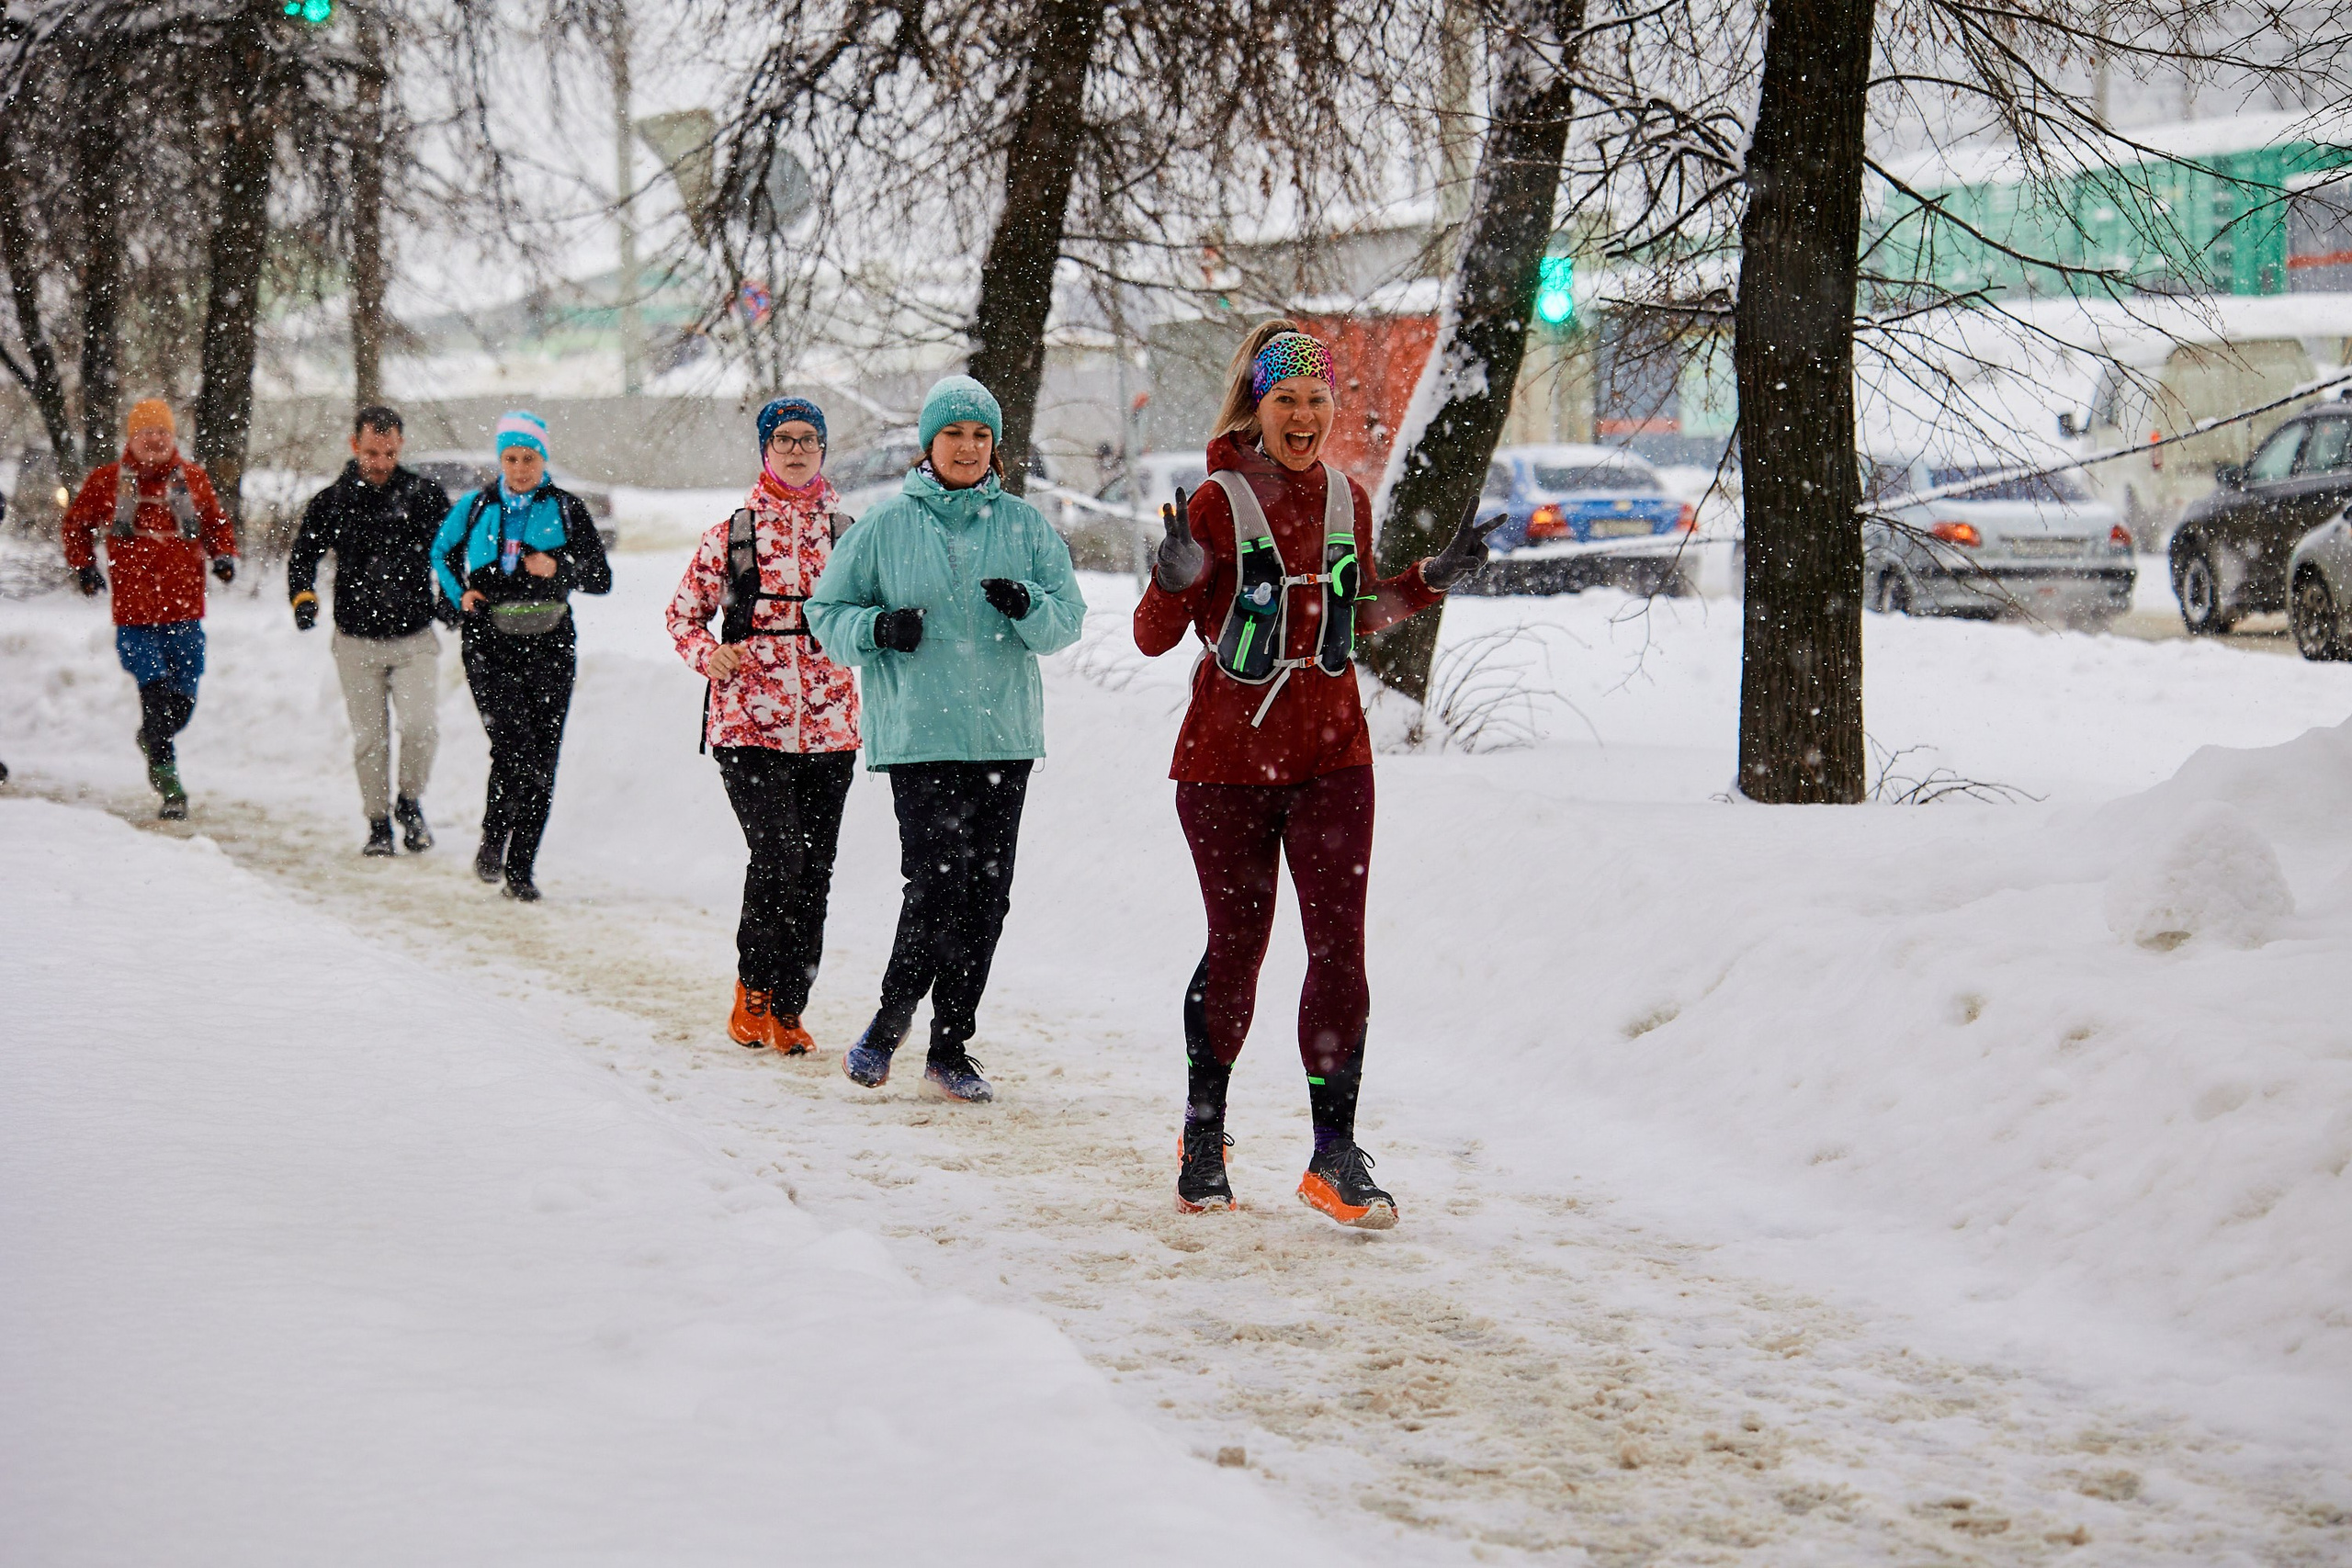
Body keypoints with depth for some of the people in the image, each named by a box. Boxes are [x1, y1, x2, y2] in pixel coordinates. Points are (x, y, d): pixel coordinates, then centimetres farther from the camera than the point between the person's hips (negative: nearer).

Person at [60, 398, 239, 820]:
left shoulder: (194, 480, 7)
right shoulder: (106, 482, 4)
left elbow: (218, 524, 22)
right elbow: (75, 525, 19)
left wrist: (224, 555, 5)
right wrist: (84, 567, 8)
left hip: (184, 610, 2)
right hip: (134, 613, -2)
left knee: (183, 700, 3)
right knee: (156, 689, -15)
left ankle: (152, 739, 34)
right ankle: (166, 781, -11)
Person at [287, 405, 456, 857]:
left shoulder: (425, 494, 0)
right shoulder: (331, 502, 3)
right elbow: (303, 553, 13)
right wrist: (302, 595, -4)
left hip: (415, 639, -1)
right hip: (357, 641, 1)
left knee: (421, 725, -16)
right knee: (369, 738, 5)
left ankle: (409, 801, 9)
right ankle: (378, 823, 18)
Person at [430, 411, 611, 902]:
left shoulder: (565, 509, 5)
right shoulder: (476, 507, 6)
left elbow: (601, 578, 5)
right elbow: (441, 552, 24)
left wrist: (559, 567, -13)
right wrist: (460, 594, 6)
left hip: (550, 649, 1)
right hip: (490, 647, -1)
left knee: (541, 765, 1)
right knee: (514, 750, -18)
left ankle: (520, 867, 12)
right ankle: (493, 838, 7)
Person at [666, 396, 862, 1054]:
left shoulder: (849, 535, 10)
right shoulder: (730, 535, 6)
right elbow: (683, 611, 12)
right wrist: (708, 654, -7)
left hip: (828, 727, 3)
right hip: (748, 725, -3)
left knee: (813, 874, 2)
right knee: (776, 857, -16)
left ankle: (787, 1010, 14)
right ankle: (752, 991, 4)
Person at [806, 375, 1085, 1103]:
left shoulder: (1024, 525, 8)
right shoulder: (887, 526, 3)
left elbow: (1069, 618, 5)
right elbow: (826, 612, 8)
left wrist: (1029, 605, -16)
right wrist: (878, 627, -12)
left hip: (1004, 734, 3)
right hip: (919, 734, -3)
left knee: (986, 895, 3)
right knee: (937, 884, -14)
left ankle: (950, 1048, 13)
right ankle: (890, 1019, 8)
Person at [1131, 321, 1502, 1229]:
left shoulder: (1347, 501, 7)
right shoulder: (1218, 502, -8)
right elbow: (1155, 638, -7)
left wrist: (1433, 579, 9)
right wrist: (1175, 576, -27)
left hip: (1331, 754, 3)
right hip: (1228, 760, -3)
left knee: (1339, 948, -6)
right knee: (1237, 947, 6)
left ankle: (1334, 1154, -2)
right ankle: (1203, 1137, 26)